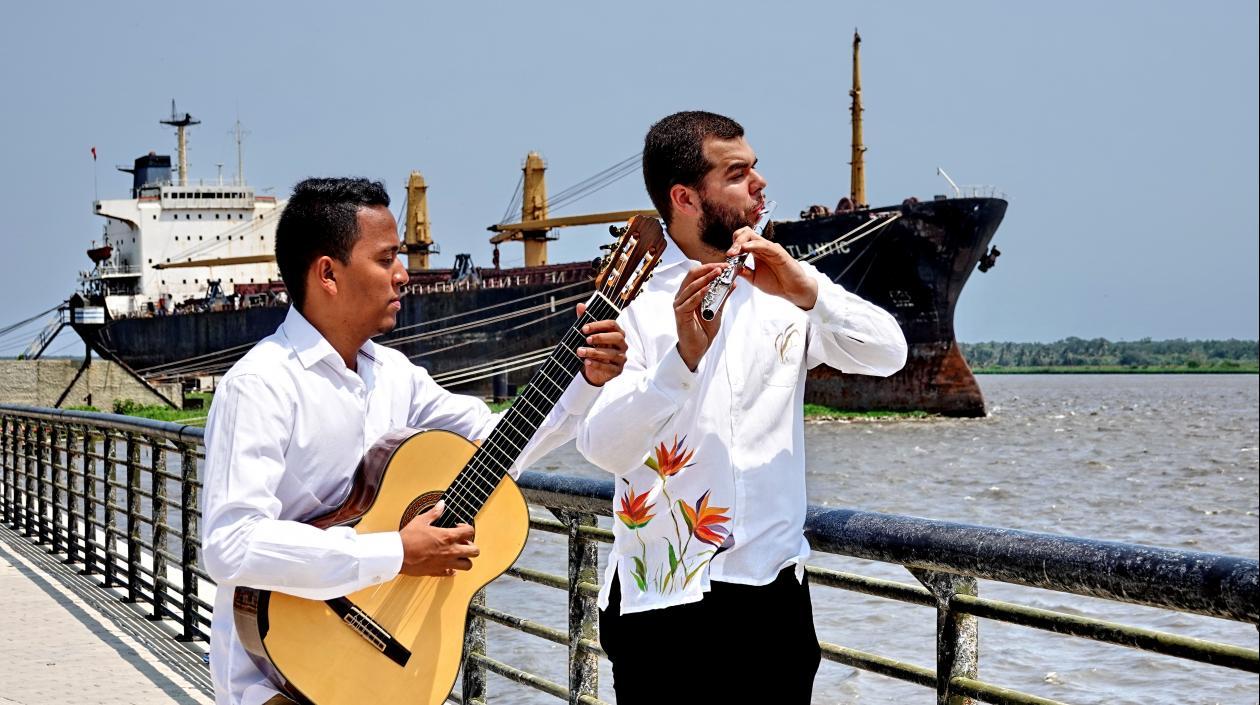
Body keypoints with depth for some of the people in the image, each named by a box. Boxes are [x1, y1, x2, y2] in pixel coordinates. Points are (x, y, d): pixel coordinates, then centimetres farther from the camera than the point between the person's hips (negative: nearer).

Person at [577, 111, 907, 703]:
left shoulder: (780, 288, 6)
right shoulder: (630, 299, -5)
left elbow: (888, 354, -6)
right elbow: (603, 448, -18)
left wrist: (809, 289, -21)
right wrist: (684, 356, -32)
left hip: (772, 587, 3)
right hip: (658, 594, -3)